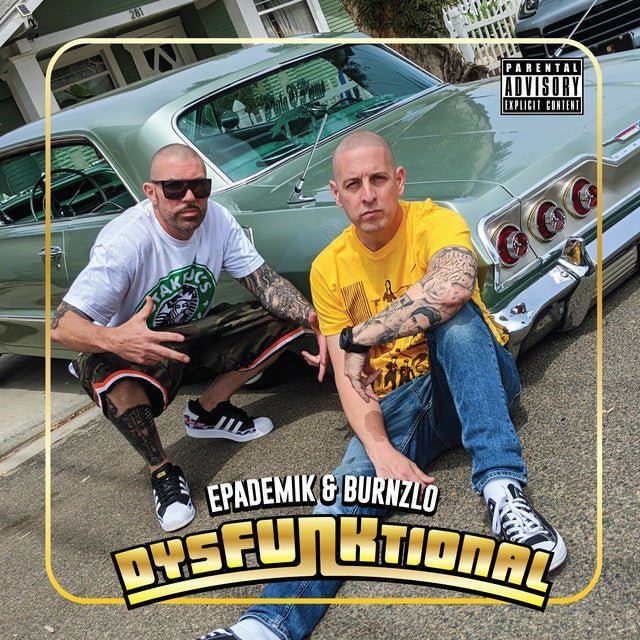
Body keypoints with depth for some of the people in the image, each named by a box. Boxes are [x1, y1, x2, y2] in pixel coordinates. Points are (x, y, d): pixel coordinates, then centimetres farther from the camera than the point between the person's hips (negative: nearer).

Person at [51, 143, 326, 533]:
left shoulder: (217, 219, -13)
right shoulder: (124, 241, -28)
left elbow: (266, 282, -13)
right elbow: (61, 325, -31)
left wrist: (311, 316, -33)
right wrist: (113, 339, -54)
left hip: (195, 329, 5)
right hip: (132, 344, -5)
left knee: (287, 319, -11)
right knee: (116, 379, -40)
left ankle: (208, 412, 7)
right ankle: (162, 471, -9)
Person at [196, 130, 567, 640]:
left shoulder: (434, 222, -10)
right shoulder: (329, 268, 1)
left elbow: (453, 288, -36)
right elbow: (348, 378, -5)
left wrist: (357, 336, -28)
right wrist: (381, 450, -22)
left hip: (474, 383, -1)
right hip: (395, 402, 2)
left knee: (453, 317, -32)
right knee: (349, 492, -25)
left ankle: (503, 489, -39)